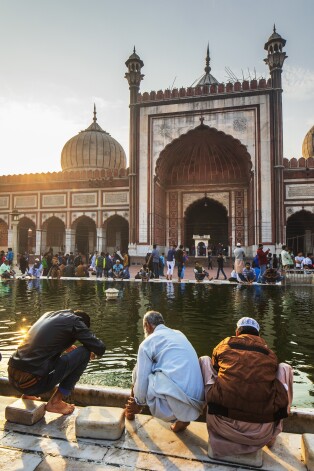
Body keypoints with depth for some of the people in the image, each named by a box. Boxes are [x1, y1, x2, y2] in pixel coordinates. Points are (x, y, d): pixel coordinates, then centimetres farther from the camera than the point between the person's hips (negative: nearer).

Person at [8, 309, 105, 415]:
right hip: (31, 382, -8)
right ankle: (55, 402, 4)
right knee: (84, 352, 0)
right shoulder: (74, 321, -4)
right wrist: (92, 352, 19)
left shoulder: (49, 314, 16)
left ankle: (28, 395, 24)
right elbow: (100, 348, -3)